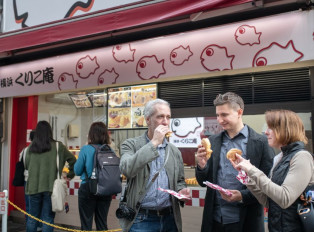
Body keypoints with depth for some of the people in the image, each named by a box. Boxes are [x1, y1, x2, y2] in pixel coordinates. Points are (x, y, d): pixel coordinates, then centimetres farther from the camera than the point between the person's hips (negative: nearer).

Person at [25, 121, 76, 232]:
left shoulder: (31, 147, 3)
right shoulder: (58, 146, -3)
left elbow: (26, 165, 12)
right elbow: (73, 160, 2)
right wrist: (70, 175, 14)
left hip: (33, 187, 2)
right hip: (51, 187, -2)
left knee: (32, 218, 13)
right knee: (48, 218, 4)